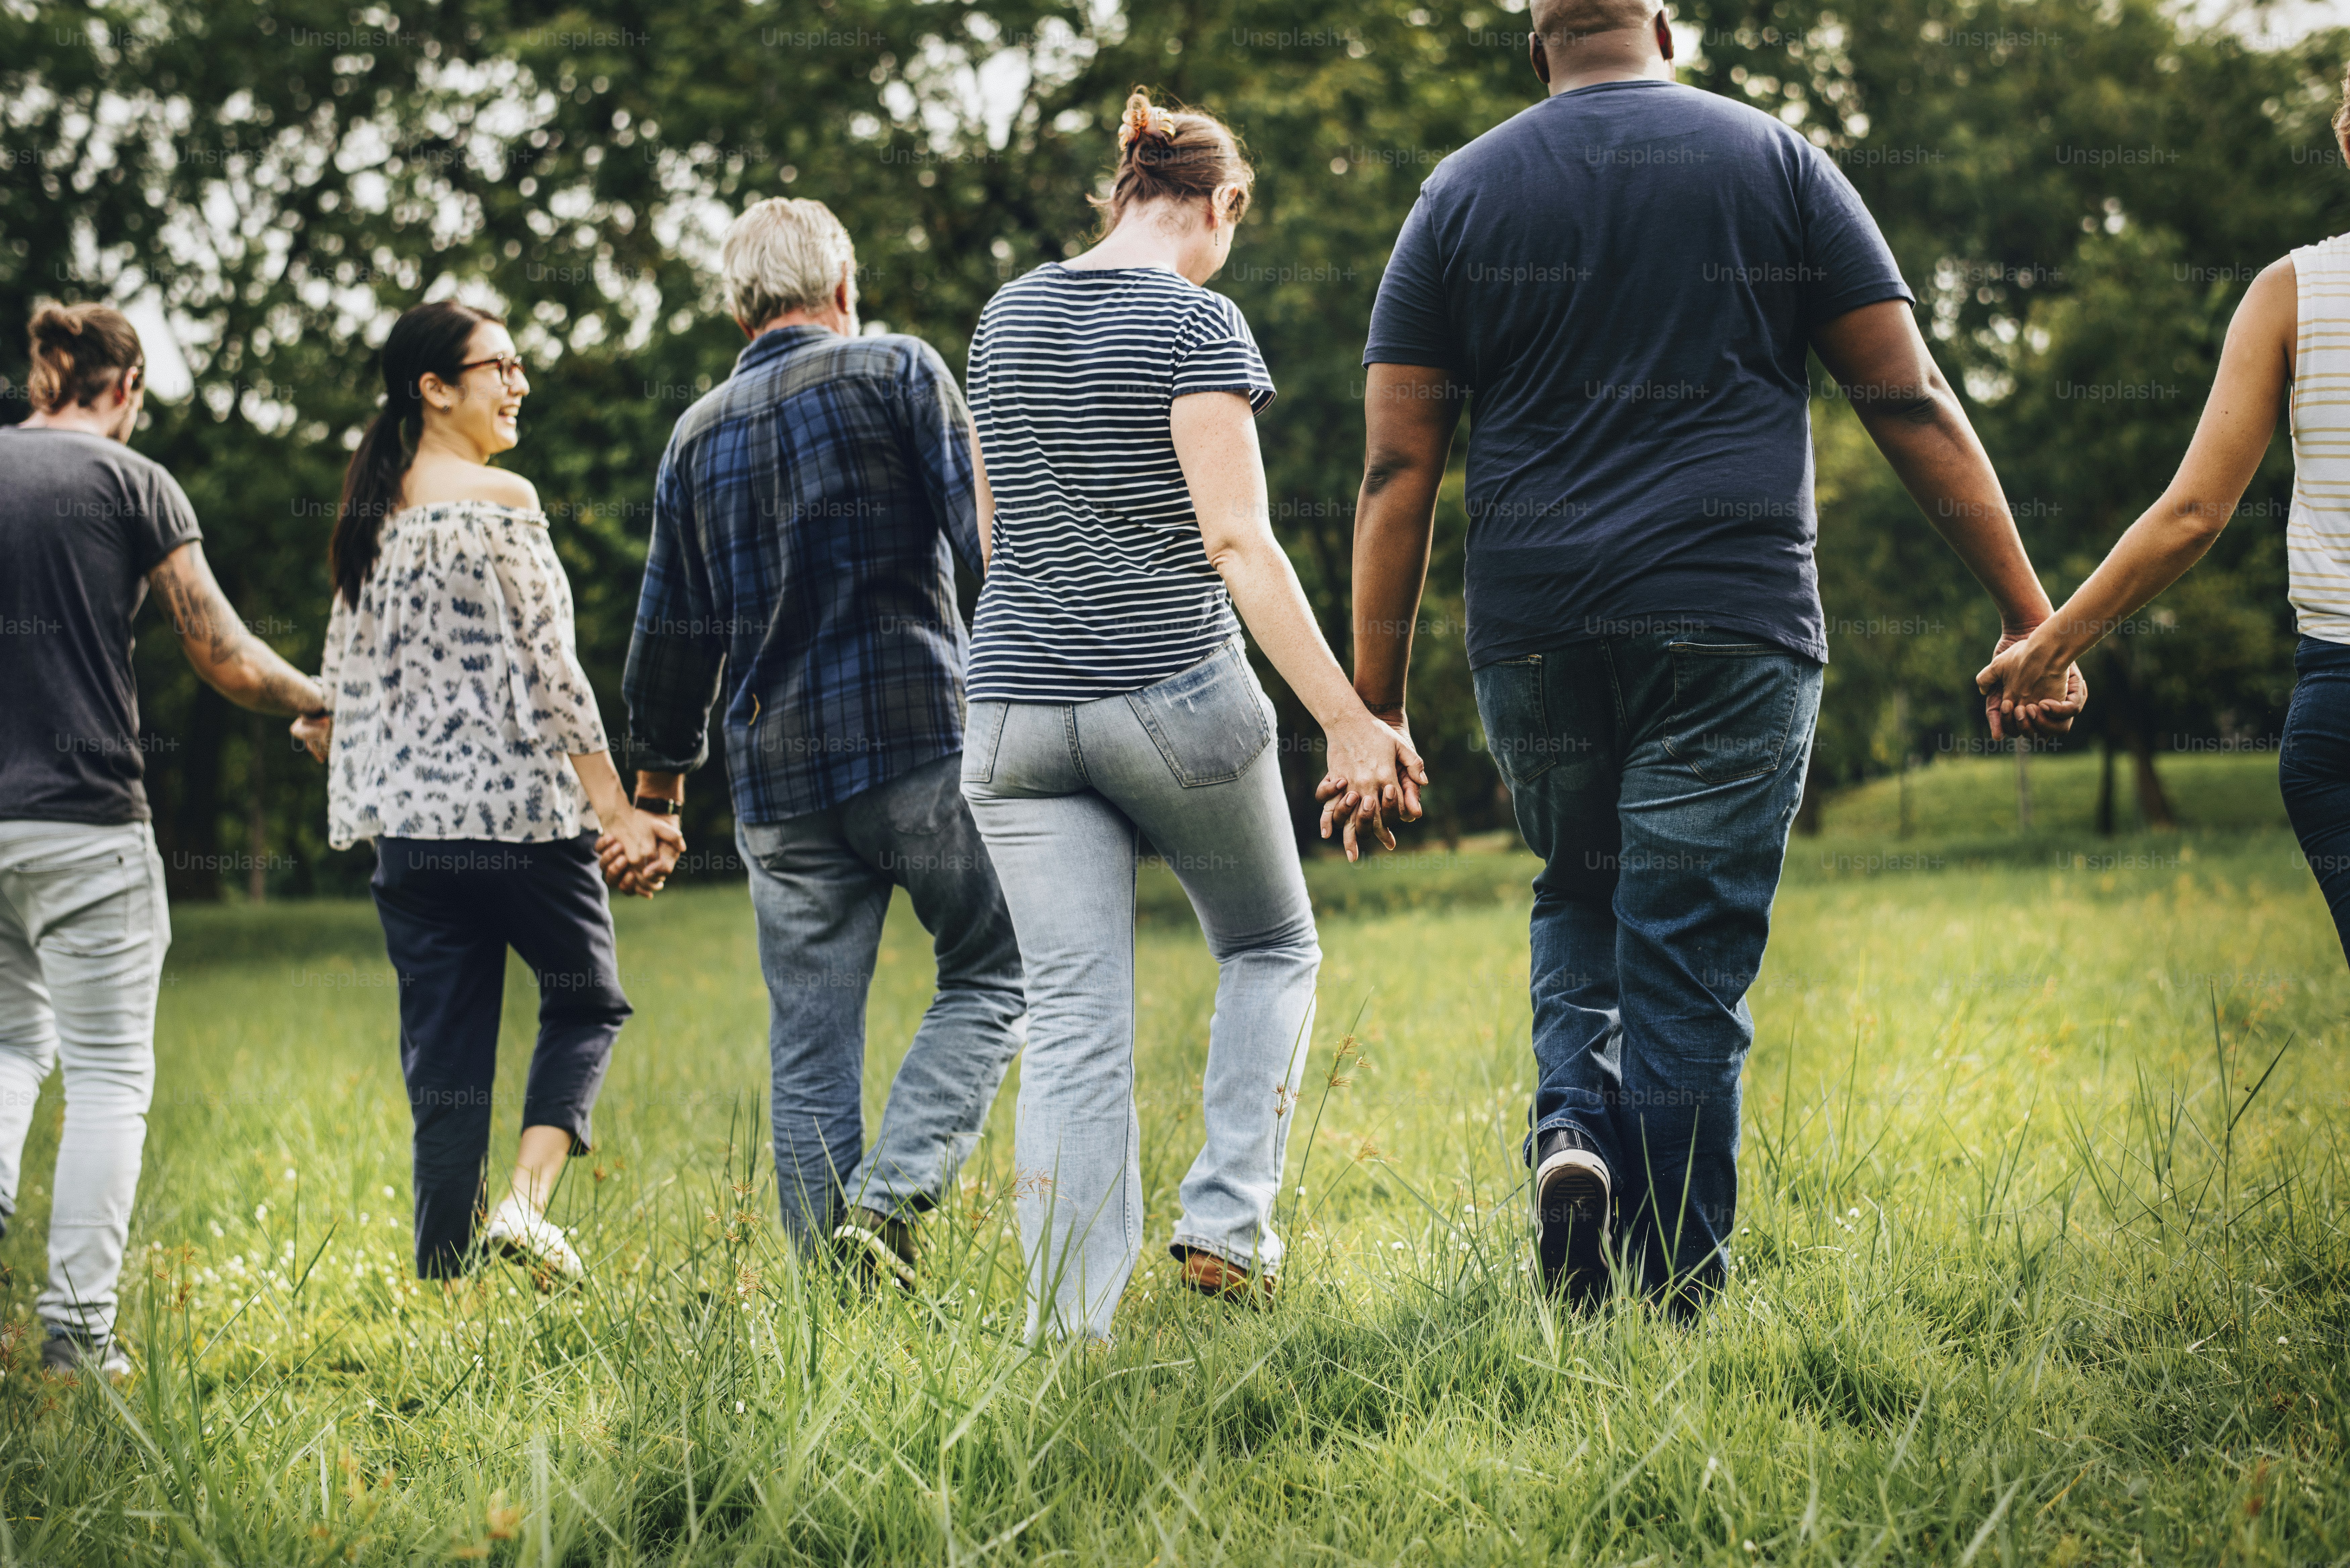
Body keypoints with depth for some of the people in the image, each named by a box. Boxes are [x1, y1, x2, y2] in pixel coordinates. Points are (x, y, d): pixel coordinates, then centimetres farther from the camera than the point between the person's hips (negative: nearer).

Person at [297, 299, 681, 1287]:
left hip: (408, 824, 6)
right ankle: (527, 1199, -4)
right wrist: (616, 812, -10)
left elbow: (345, 679, 15)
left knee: (444, 1064, 8)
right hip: (519, 808, -6)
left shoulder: (370, 513, 11)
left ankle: (444, 1278, 5)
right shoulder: (500, 501, -8)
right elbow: (548, 669, -12)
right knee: (587, 1003, 14)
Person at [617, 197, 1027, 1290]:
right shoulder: (896, 371, 2)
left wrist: (662, 765, 32)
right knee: (991, 978, 7)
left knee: (809, 1046, 7)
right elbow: (987, 536, -5)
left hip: (776, 773, 4)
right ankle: (888, 1201, -12)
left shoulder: (696, 435, 14)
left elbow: (672, 631, 17)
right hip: (921, 743, -4)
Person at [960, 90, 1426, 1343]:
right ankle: (1226, 1216, 4)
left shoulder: (1008, 317, 11)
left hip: (1019, 710, 5)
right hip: (1177, 697, -4)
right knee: (1271, 948, 19)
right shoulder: (1195, 322, -8)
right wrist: (1348, 722, -16)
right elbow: (1236, 541, -16)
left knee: (1072, 1025, 2)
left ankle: (1069, 1329, -5)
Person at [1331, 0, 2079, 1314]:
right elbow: (1913, 404, 2)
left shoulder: (1462, 195, 9)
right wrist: (2031, 616, 5)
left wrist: (1378, 712, 6)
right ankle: (1674, 1310, 2)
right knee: (1688, 969, 2)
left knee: (1582, 899, 25)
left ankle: (1575, 1119, 0)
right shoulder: (1776, 163, 6)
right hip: (1732, 625, -2)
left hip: (1535, 635, 2)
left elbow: (1397, 475, 4)